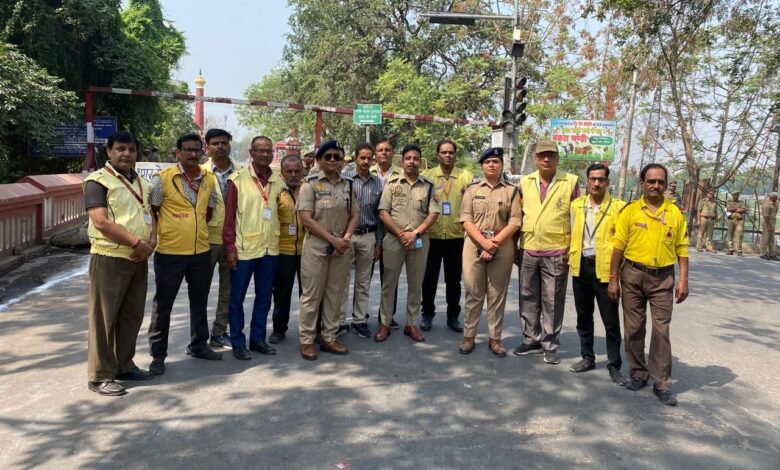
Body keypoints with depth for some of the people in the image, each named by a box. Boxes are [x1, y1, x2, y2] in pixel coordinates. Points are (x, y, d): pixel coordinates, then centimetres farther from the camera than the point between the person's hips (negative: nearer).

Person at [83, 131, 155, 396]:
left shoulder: (142, 184, 15)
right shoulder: (98, 181, -8)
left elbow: (150, 215, 16)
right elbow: (101, 222, -18)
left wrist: (151, 242, -4)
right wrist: (136, 243, -18)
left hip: (139, 259, 7)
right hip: (109, 258, -7)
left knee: (132, 315, 13)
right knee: (104, 317, 0)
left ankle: (124, 365, 27)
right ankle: (100, 376, 9)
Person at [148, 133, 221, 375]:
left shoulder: (209, 179, 5)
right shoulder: (163, 178, -10)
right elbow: (150, 212, -4)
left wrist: (193, 229, 12)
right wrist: (167, 232, 0)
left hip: (201, 250, 5)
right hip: (170, 252, -5)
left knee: (199, 300, 16)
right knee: (163, 303, 5)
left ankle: (198, 345, 32)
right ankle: (158, 353, 17)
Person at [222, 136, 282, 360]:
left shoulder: (278, 181, 7)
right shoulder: (238, 179, -6)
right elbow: (229, 215, -7)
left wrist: (277, 239, 7)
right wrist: (230, 247, -10)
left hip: (270, 248, 5)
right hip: (244, 248, -4)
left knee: (264, 297, 13)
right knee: (237, 298, 6)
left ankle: (258, 338, 26)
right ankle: (238, 342, 19)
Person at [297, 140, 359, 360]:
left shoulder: (348, 185, 8)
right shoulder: (311, 184, -5)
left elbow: (354, 215, 10)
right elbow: (306, 218, -11)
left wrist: (346, 238, -7)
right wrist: (333, 239, -14)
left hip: (341, 247, 4)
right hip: (316, 246, -4)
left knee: (335, 294, 10)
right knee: (311, 294, 2)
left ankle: (329, 338, 21)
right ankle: (306, 340, 13)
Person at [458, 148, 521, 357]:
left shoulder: (512, 190, 4)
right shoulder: (472, 190, 8)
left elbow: (514, 223, -4)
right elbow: (466, 220, -1)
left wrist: (494, 243, -13)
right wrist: (484, 242, -14)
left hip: (502, 248, -1)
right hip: (474, 246, 1)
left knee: (497, 295, 6)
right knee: (473, 293, 5)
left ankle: (494, 338, 15)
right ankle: (469, 336, 14)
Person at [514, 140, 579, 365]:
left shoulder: (571, 181, -3)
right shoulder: (525, 182, 8)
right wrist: (515, 245, 9)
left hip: (557, 253, -3)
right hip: (528, 251, 4)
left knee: (552, 301, 4)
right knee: (528, 298, 11)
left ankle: (550, 345, 16)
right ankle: (531, 339, 25)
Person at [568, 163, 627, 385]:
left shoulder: (618, 207, -6)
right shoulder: (577, 205, 8)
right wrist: (571, 257, 10)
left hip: (604, 268, -4)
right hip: (581, 266, 5)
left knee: (611, 320, 2)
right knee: (583, 315, 14)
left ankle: (614, 365, 14)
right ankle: (587, 358, 28)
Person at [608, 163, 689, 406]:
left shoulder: (675, 213, 3)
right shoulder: (630, 211, -1)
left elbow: (682, 249, 5)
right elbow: (618, 247, -1)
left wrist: (683, 280, -1)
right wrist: (613, 280, -3)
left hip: (663, 277, 0)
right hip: (633, 275, 0)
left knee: (661, 329, 0)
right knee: (634, 327, 8)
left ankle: (662, 383, 8)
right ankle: (638, 373, 24)